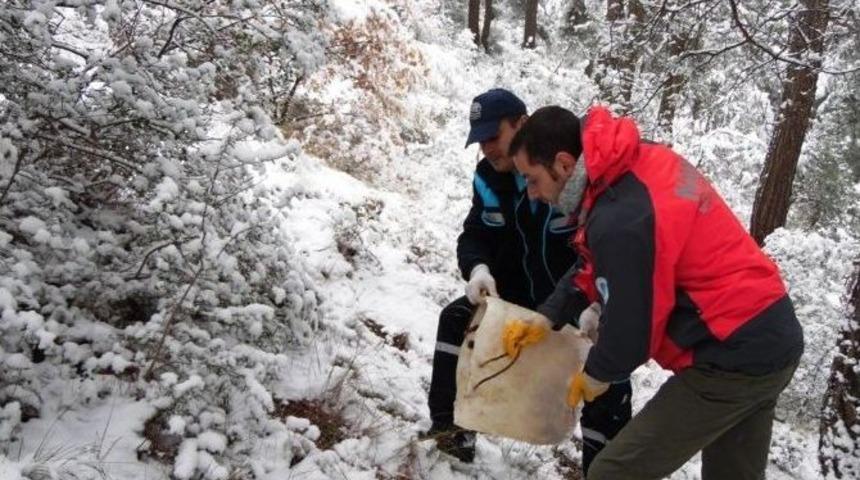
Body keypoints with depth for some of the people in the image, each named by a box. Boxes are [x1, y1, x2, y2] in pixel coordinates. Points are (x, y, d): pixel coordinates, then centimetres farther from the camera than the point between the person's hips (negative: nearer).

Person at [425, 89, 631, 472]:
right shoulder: (488, 179, -6)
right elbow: (474, 236, 0)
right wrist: (478, 268, -26)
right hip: (520, 296, 6)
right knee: (456, 319, -4)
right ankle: (451, 431, 6)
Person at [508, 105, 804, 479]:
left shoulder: (620, 220, -28)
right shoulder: (642, 161, 2)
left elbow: (630, 328, -17)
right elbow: (594, 266, 14)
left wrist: (596, 375, 3)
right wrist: (548, 317, 9)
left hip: (733, 359, -10)